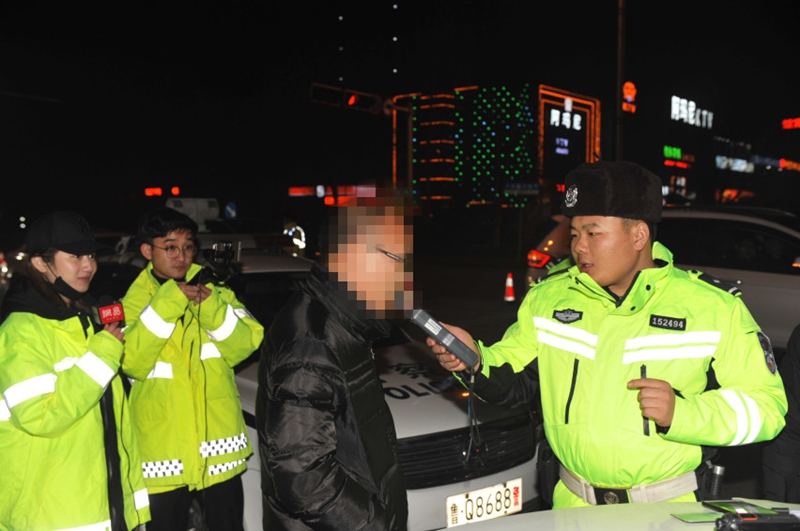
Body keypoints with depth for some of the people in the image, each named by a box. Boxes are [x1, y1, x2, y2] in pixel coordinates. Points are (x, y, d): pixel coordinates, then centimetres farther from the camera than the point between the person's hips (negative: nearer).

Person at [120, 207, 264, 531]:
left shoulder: (213, 290, 6)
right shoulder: (133, 302, 1)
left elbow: (246, 345, -5)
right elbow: (133, 363, -15)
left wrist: (212, 309, -20)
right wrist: (165, 305, -22)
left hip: (218, 449, 2)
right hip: (163, 455, -1)